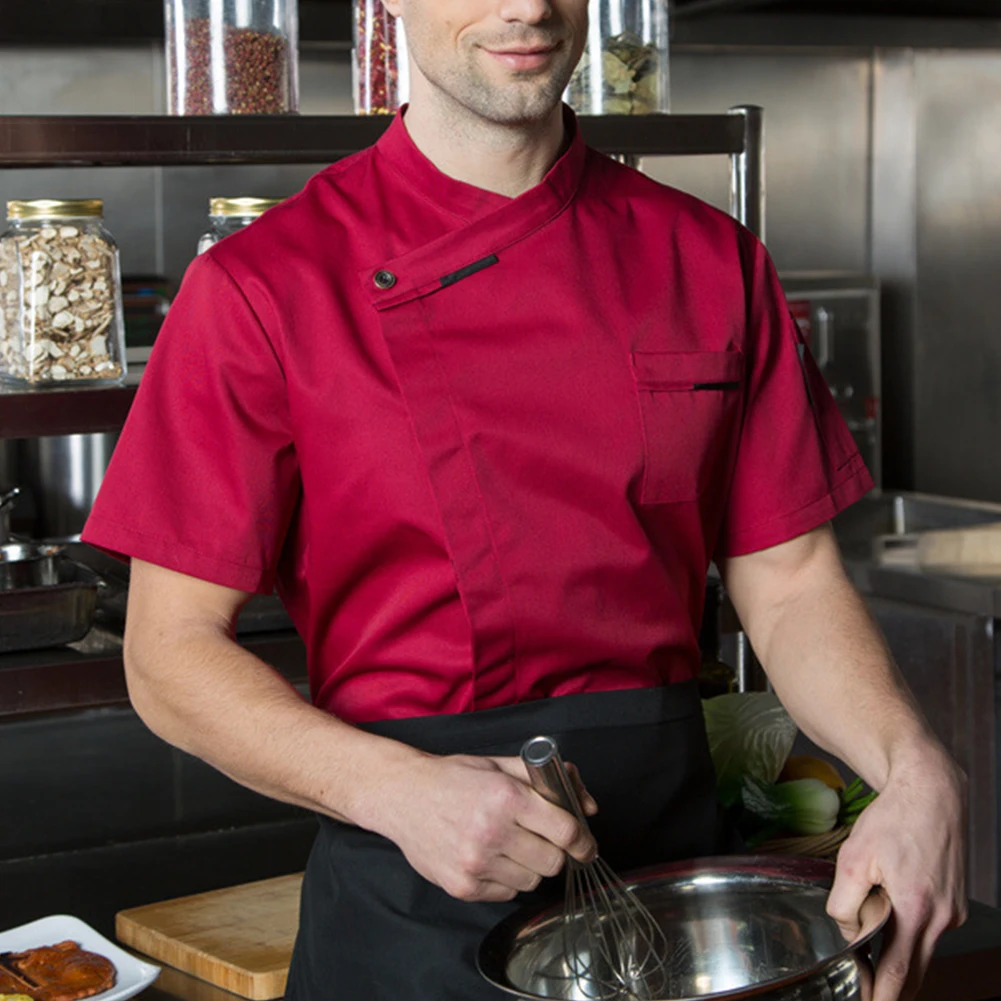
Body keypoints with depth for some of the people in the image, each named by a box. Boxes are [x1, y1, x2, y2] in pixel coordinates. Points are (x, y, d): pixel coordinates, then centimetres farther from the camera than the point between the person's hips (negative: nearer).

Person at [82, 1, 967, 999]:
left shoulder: (708, 259, 2)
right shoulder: (263, 285, -9)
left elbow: (788, 584, 5)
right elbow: (171, 653, -9)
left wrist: (916, 774, -13)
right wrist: (401, 792, -24)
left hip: (672, 835, 4)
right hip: (409, 915, -3)